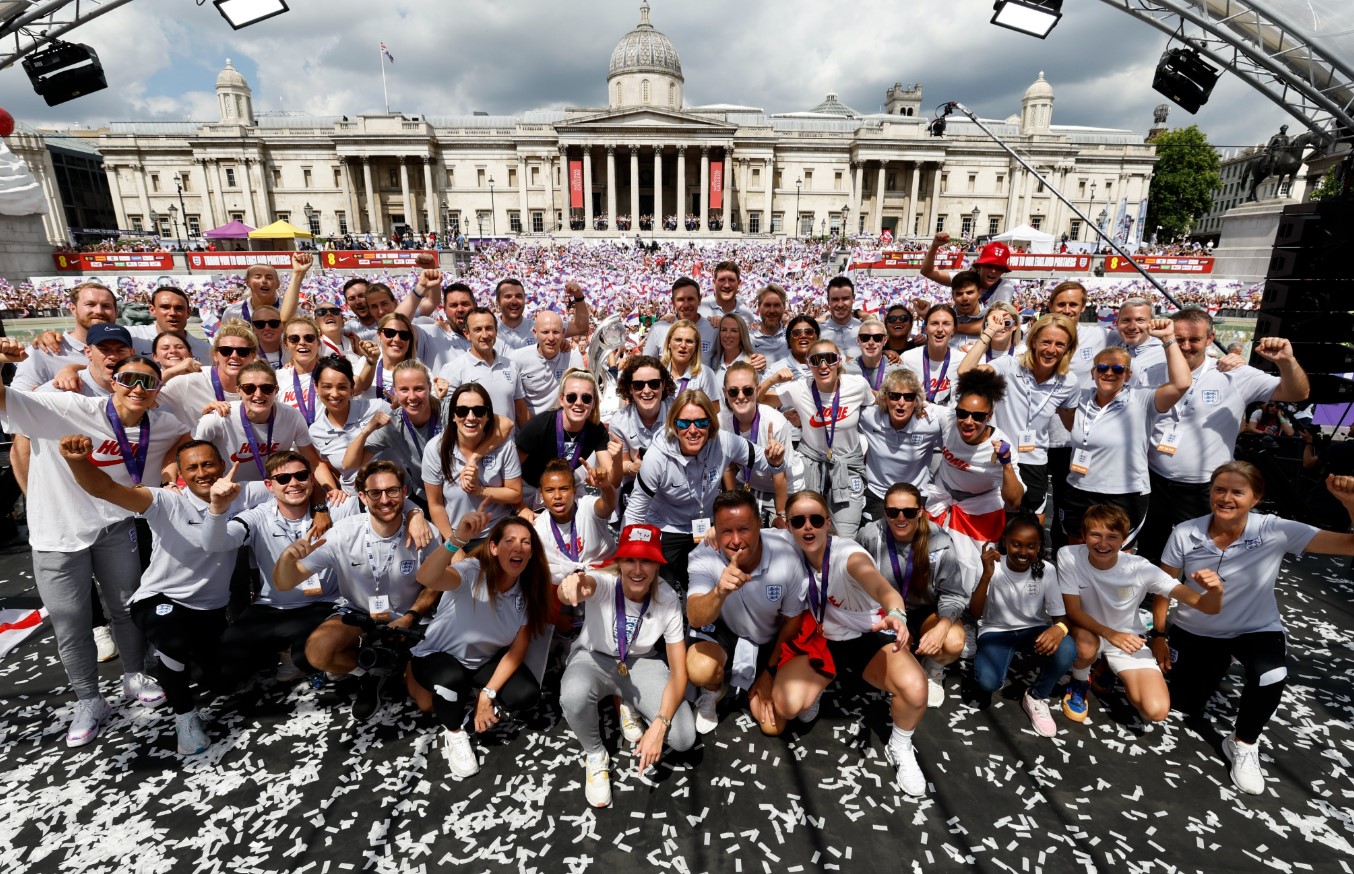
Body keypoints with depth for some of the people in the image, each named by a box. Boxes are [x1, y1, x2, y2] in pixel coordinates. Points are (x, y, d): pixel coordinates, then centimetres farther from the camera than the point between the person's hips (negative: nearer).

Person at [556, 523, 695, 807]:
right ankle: (595, 757, -4)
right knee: (574, 695, -38)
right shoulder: (604, 582, -29)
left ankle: (630, 708, 14)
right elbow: (568, 592, -55)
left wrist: (659, 725, -31)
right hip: (594, 658, -1)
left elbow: (679, 671, -18)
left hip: (641, 663, 2)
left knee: (683, 738, -18)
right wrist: (571, 587, -81)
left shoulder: (667, 599, -23)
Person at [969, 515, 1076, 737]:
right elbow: (974, 613, -22)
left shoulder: (1047, 571, -10)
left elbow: (1060, 616, -10)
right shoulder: (993, 567, -17)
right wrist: (987, 575, -37)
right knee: (988, 681, -30)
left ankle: (1036, 698, -2)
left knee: (1066, 652, -32)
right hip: (996, 631, -2)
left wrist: (1059, 628, -36)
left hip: (1034, 629, 2)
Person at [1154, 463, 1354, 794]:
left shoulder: (1276, 532, -21)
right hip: (1195, 631, 1)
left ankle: (1243, 745, -4)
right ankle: (1217, 664, 43)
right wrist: (1158, 635, -3)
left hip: (1257, 630, -1)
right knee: (1186, 709, 9)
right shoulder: (1184, 534, -19)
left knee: (1270, 677, -36)